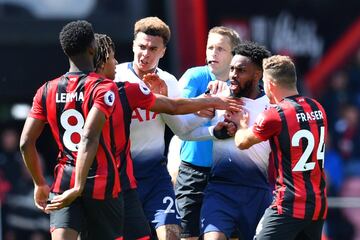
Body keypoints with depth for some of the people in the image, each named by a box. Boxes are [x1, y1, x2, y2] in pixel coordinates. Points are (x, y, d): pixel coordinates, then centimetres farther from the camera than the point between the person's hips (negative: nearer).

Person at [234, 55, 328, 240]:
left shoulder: (275, 115, -11)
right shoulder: (317, 109, 9)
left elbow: (242, 143, 5)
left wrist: (242, 125, 25)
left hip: (289, 205, -7)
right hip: (319, 205, 7)